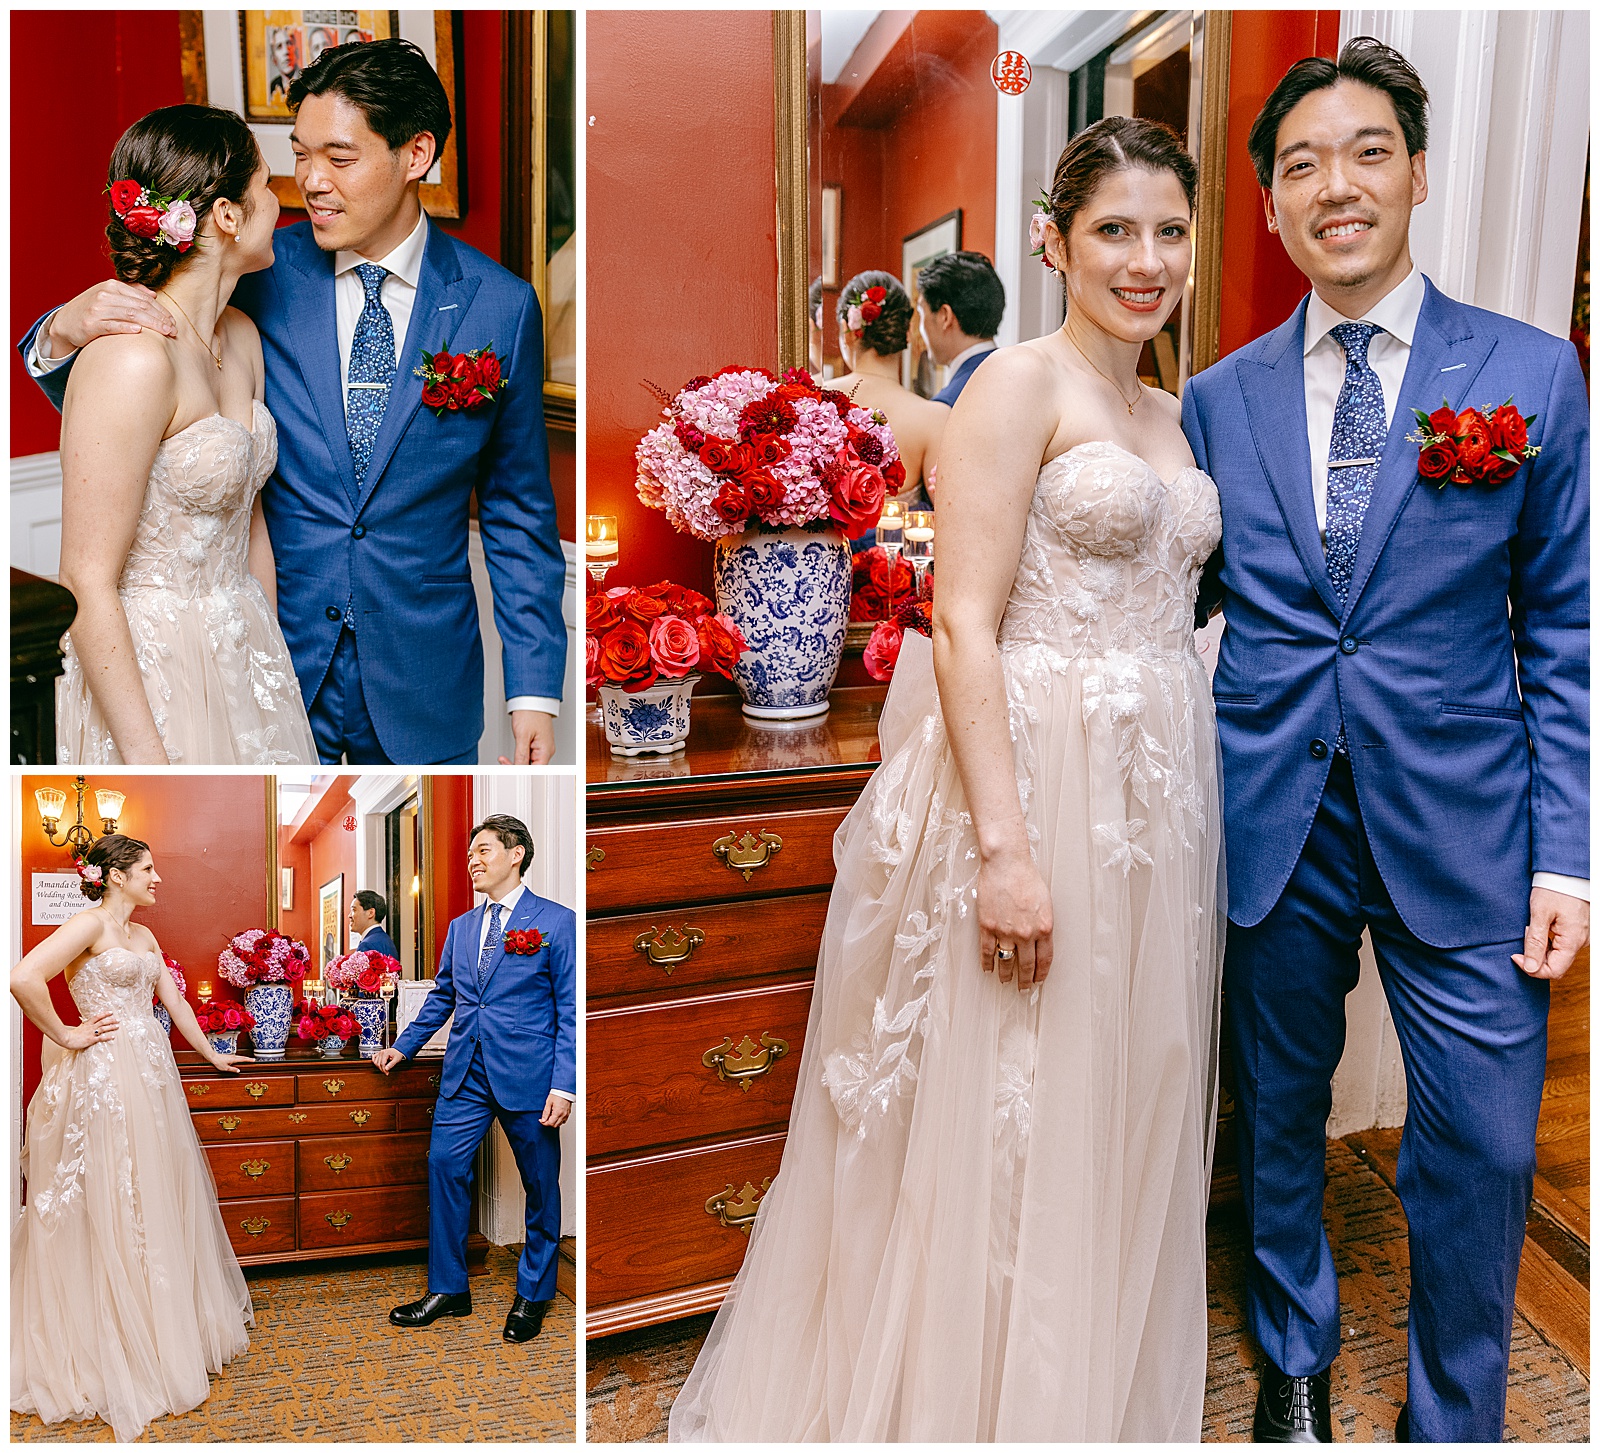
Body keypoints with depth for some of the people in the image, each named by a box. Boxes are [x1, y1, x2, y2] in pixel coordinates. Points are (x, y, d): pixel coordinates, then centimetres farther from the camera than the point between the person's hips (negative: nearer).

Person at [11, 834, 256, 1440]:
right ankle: (112, 1350, 13)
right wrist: (65, 1036, -14)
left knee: (159, 1202, 14)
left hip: (152, 1075, 8)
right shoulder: (90, 924, -11)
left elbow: (174, 1000, 21)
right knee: (112, 1209, 0)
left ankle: (167, 1330, 28)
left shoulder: (144, 936, 15)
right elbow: (23, 979, -24)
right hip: (106, 1077, -8)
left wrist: (212, 1055, 25)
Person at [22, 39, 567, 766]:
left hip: (422, 680, 0)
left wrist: (535, 687, -3)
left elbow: (517, 511, 0)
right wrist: (66, 331, -20)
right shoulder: (260, 278, -4)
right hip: (276, 659, 1)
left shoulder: (501, 305, -5)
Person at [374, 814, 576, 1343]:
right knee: (444, 1166, 2)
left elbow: (571, 1010, -8)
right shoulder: (460, 927, 13)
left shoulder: (557, 921, -6)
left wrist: (564, 1086, -13)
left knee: (540, 1185, 6)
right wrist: (403, 1047, 16)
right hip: (465, 1075, 5)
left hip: (528, 1078, -5)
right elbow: (441, 997, 23)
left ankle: (533, 1295, 24)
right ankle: (448, 1289, 18)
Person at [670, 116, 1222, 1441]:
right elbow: (964, 624, -16)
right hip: (1037, 775, -8)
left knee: (1122, 1120, 18)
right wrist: (1005, 848, -22)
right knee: (1000, 1130, 4)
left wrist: (1192, 820, 13)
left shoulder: (1171, 414, 16)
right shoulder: (1018, 385, -8)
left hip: (1158, 797, 8)